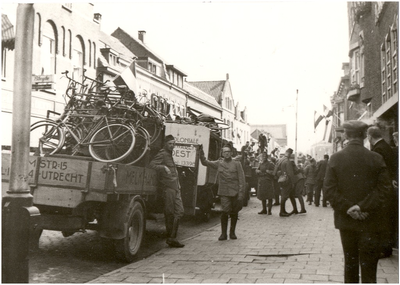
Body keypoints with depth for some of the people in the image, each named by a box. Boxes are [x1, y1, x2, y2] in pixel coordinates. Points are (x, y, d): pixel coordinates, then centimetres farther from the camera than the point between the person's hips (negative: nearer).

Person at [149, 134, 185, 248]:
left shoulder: (170, 155, 22)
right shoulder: (162, 154, -5)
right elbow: (151, 165, -18)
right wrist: (163, 167, -32)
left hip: (175, 188, 9)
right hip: (168, 187, -9)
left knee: (179, 211, 6)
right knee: (170, 213, -4)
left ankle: (172, 238, 11)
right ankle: (170, 237, 4)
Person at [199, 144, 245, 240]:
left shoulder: (237, 164, 4)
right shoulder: (219, 163, 9)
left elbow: (241, 179, 1)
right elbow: (205, 162, 10)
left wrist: (241, 193, -6)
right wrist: (201, 152, -5)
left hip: (235, 192, 0)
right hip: (224, 193, 0)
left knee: (234, 213, 7)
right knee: (225, 212, -12)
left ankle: (232, 232, 22)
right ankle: (223, 233, 0)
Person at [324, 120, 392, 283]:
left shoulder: (335, 158, -4)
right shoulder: (376, 159, -6)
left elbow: (330, 189, -8)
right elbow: (384, 188, -11)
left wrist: (347, 208, -9)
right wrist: (364, 207, -13)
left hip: (345, 221, 2)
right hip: (370, 221, -2)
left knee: (350, 264, 15)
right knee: (368, 268, 3)